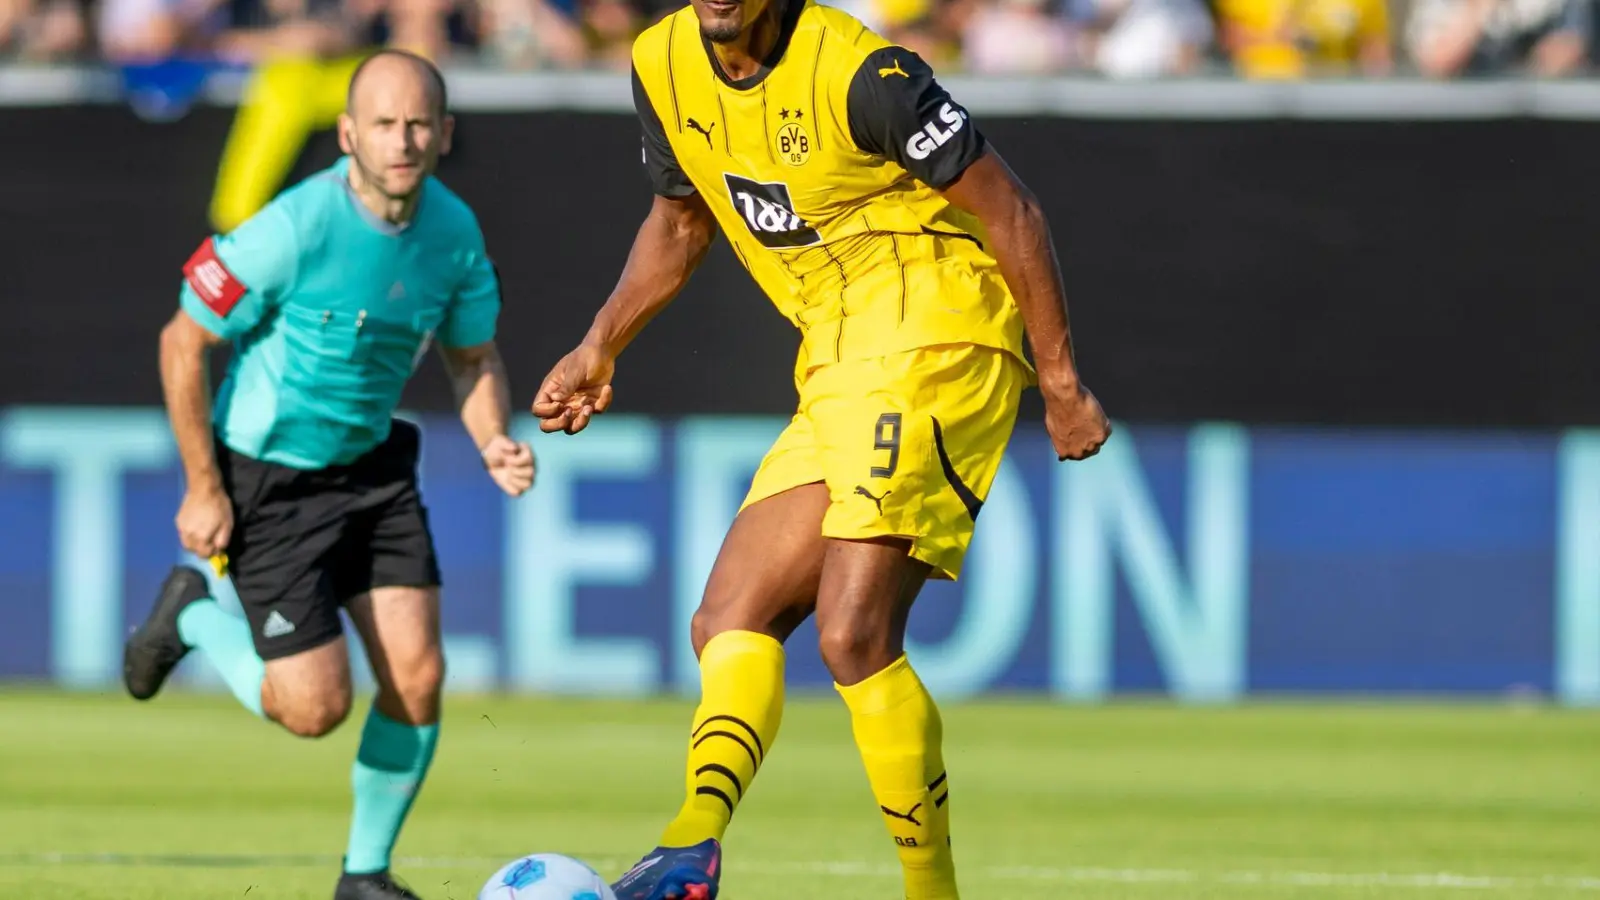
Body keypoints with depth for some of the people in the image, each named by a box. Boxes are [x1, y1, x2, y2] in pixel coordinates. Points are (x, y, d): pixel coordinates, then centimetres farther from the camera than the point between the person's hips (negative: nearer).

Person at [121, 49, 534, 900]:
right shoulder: (293, 229, -25)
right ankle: (194, 613, 23)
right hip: (268, 477, -5)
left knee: (417, 678, -6)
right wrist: (202, 489, -13)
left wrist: (495, 443, -11)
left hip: (373, 467, 5)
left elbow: (473, 356, 9)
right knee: (316, 708, -7)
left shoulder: (453, 229, -7)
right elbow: (182, 343, -16)